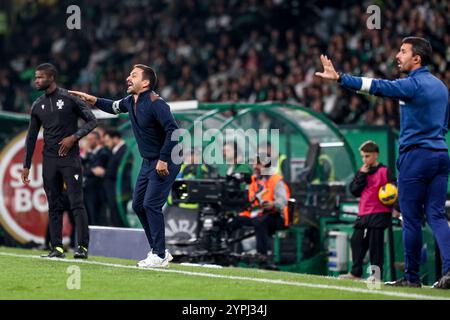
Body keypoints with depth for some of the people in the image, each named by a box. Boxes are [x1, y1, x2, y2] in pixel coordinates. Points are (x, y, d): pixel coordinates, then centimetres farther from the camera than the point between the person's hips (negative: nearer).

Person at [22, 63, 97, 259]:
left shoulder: (70, 99, -3)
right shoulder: (37, 106, 12)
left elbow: (92, 121, 0)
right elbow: (31, 137, 15)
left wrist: (74, 137, -13)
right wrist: (26, 165, 11)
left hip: (70, 157, -5)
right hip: (49, 160, 5)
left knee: (76, 203, -9)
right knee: (54, 206, 5)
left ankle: (83, 246, -9)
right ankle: (57, 248, 9)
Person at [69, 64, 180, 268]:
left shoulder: (155, 104, -23)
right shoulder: (130, 102, 6)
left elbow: (173, 130, -28)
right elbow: (114, 107, 29)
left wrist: (163, 160, -28)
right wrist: (94, 100, 15)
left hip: (165, 163, -10)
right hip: (148, 162, 10)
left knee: (151, 205, -14)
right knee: (138, 205, 11)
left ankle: (160, 256, -7)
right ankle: (158, 250, 20)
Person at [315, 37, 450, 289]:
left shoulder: (413, 84, -10)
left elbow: (377, 86, -20)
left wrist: (339, 78, -24)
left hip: (416, 155, -8)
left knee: (412, 218, 0)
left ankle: (412, 276, 6)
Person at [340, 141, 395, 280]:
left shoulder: (384, 171, -6)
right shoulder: (361, 171, 12)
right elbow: (354, 190, 4)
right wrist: (362, 175, -6)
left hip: (379, 213, -7)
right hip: (363, 213, 7)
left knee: (375, 244, -5)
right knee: (357, 240, 8)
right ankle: (355, 273, 16)